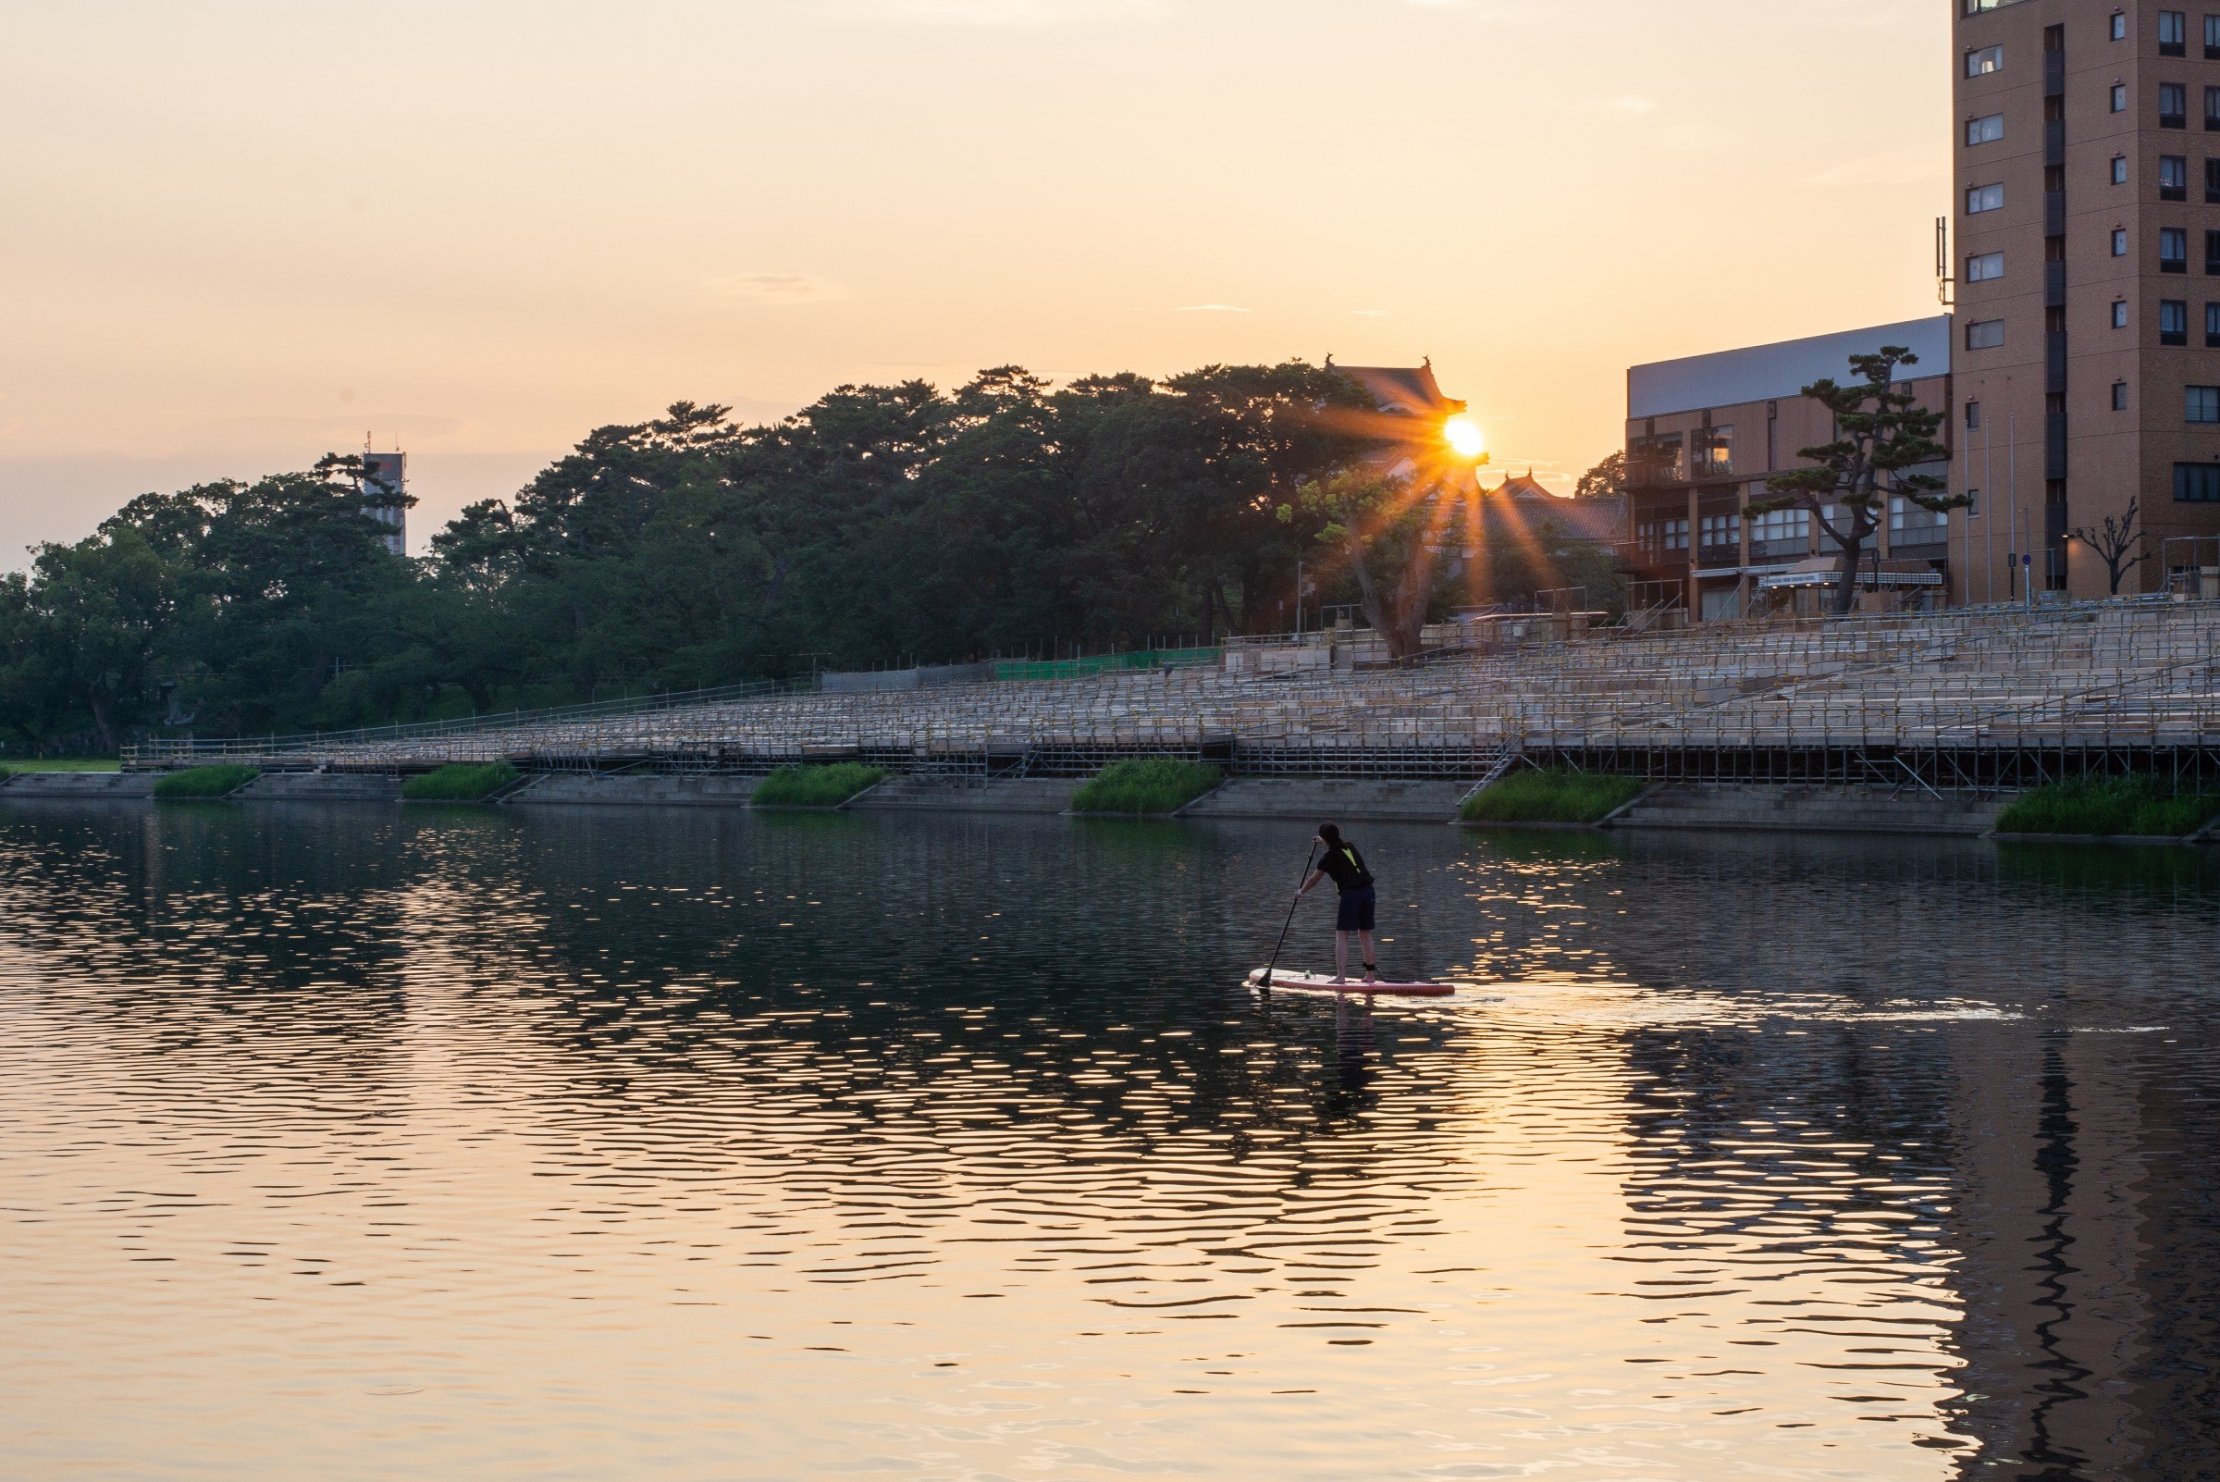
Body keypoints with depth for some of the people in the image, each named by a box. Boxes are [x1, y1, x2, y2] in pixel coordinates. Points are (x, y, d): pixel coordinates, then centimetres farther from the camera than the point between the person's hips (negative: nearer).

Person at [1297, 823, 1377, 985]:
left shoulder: (1329, 857, -3)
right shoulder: (1349, 846, 14)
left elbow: (1313, 880, 7)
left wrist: (1301, 892, 24)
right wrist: (1323, 842, 54)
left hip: (1350, 894, -6)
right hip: (1368, 891, 7)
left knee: (1341, 936, -2)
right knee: (1365, 934, 15)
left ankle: (1340, 976, -11)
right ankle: (1371, 974, 15)